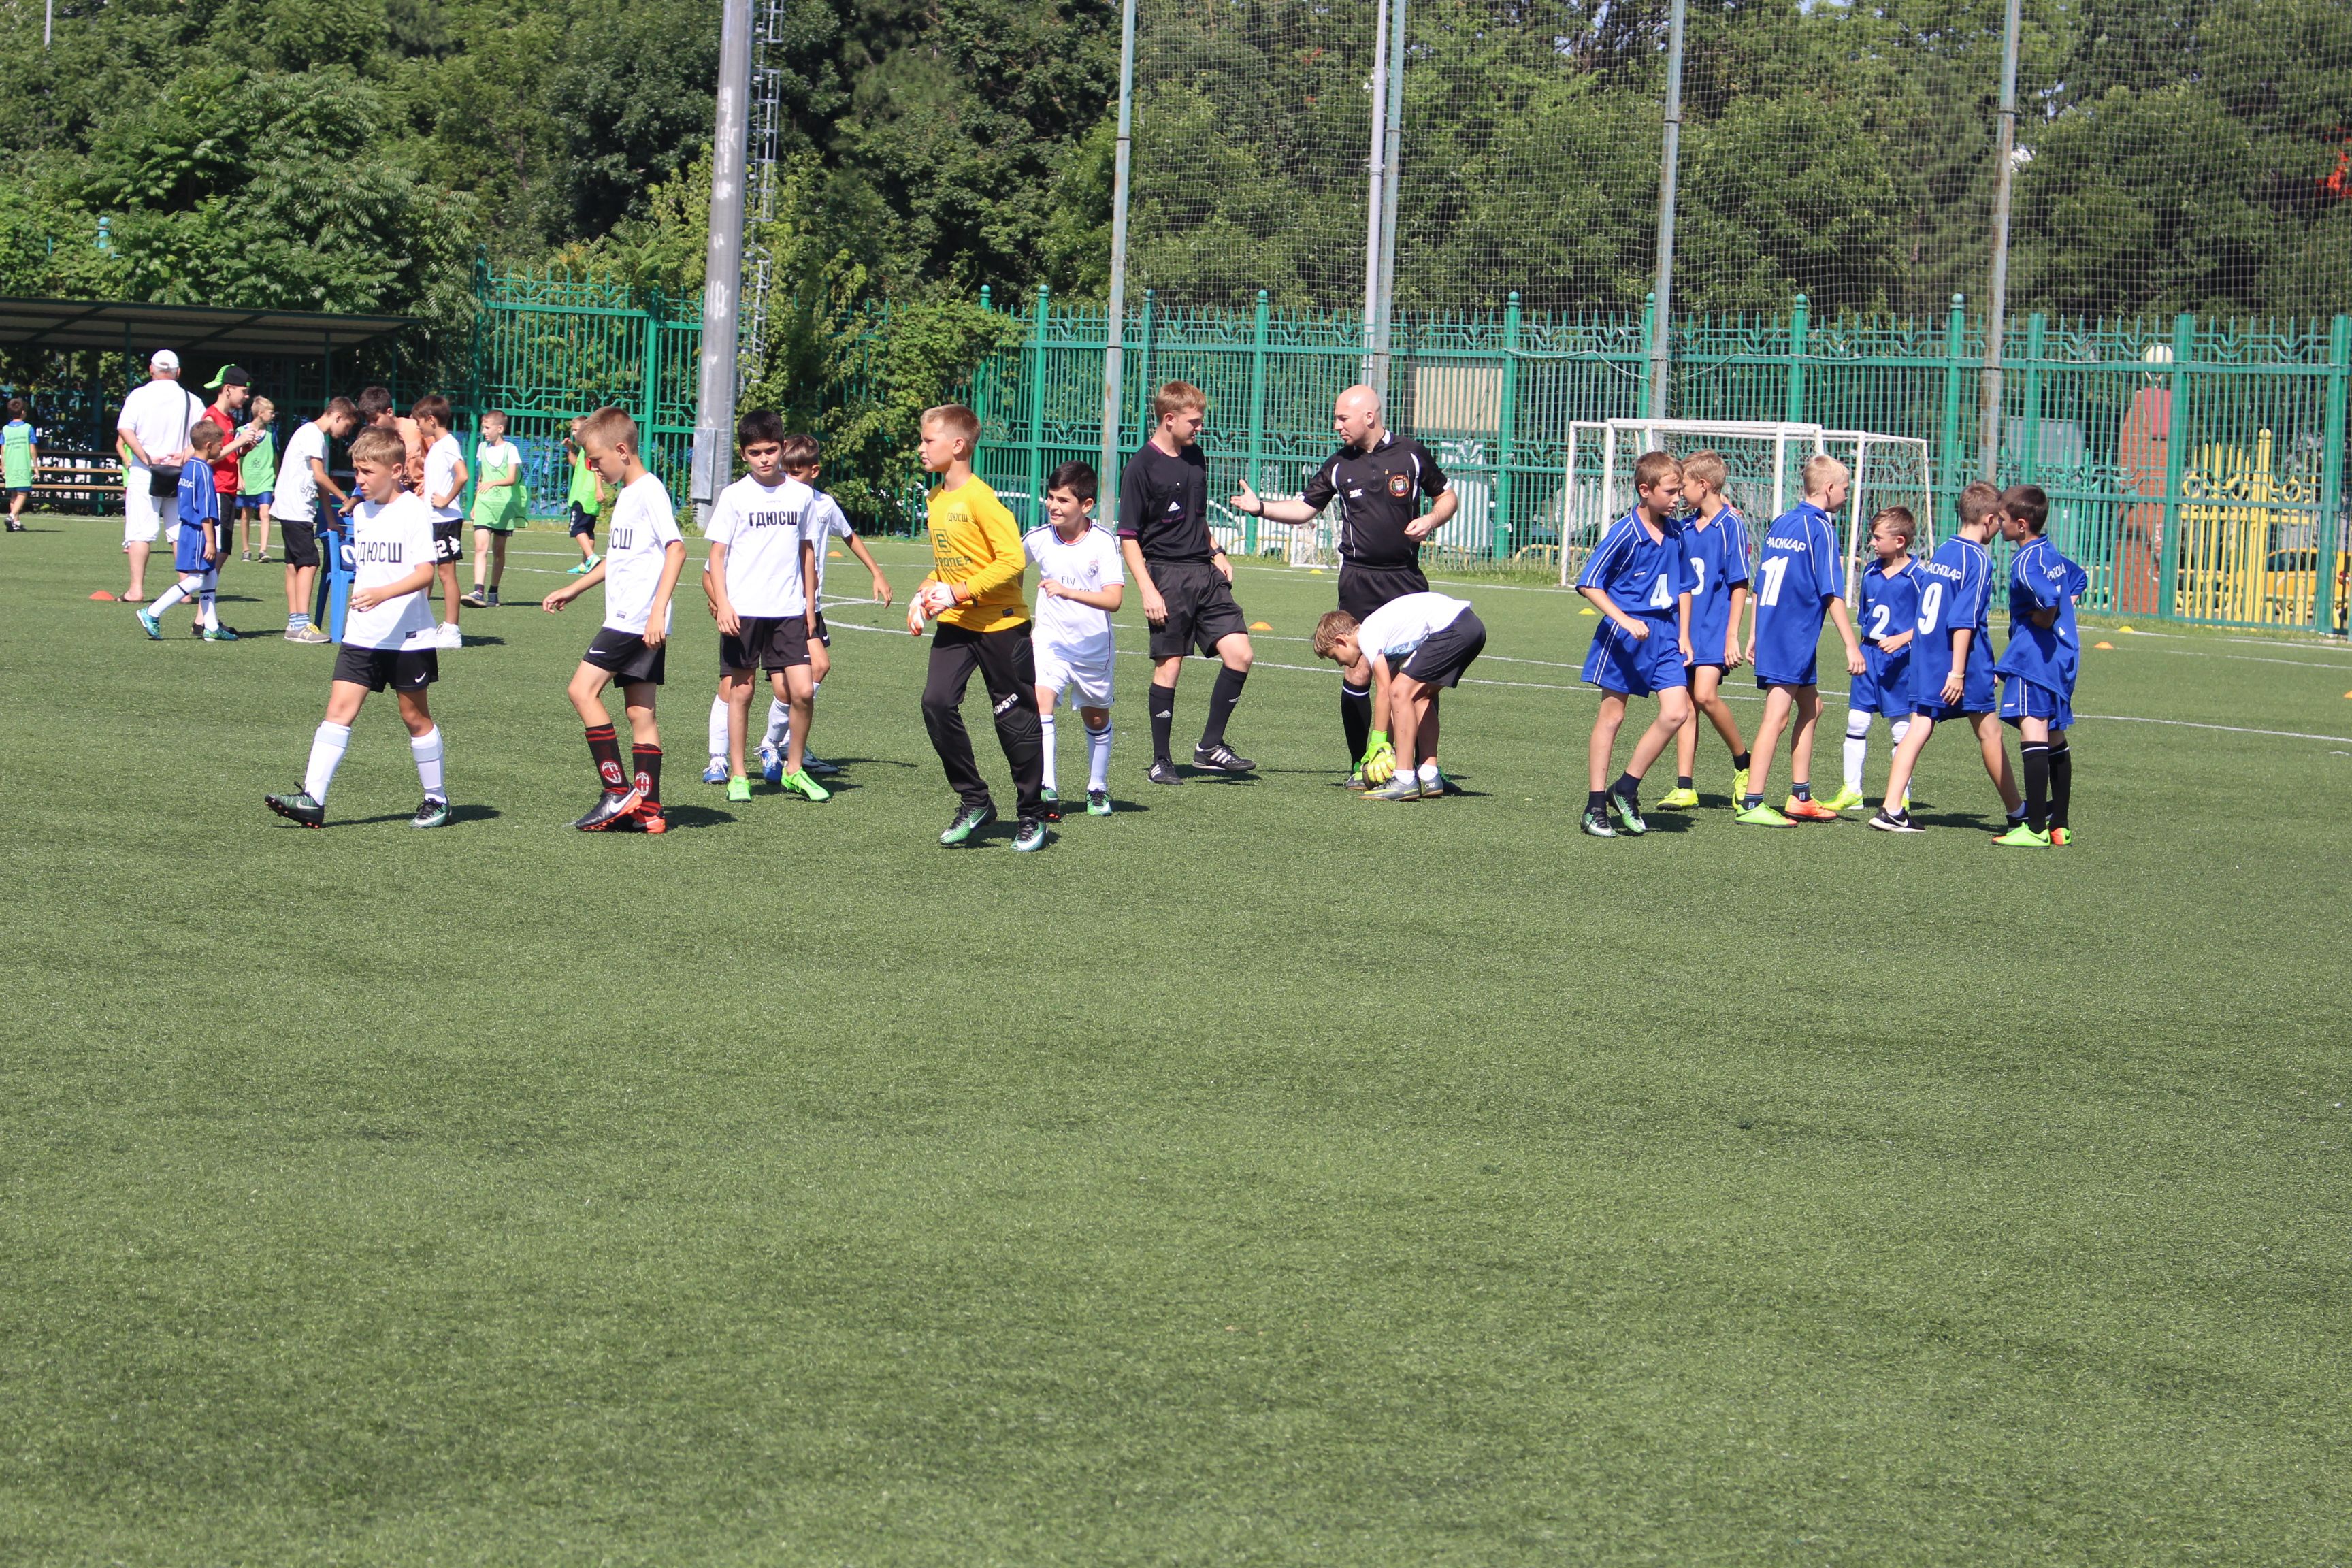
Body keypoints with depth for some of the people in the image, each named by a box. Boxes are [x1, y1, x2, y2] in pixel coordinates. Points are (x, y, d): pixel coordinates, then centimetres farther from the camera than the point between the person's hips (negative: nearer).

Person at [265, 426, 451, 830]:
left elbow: (425, 573, -20)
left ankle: (436, 799, 21)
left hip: (406, 637, -6)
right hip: (361, 636, 6)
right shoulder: (361, 512, 12)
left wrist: (383, 593, -33)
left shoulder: (414, 512, -11)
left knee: (415, 716, 6)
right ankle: (313, 798, -12)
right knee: (340, 707, -6)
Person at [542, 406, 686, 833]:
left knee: (583, 689, -11)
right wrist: (573, 590, 36)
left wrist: (658, 610, -26)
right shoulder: (626, 494, 18)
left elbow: (676, 549, -20)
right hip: (626, 620, 10)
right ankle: (647, 809, 6)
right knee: (640, 712, 7)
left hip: (637, 620, -10)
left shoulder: (649, 491, -12)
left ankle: (619, 793, -11)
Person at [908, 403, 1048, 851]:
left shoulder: (980, 499, -16)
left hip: (1001, 624, -7)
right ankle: (974, 802, 2)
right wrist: (925, 595, 6)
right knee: (936, 703, -10)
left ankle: (1032, 816, 17)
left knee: (1015, 718, 2)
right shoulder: (936, 499, 10)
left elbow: (1013, 561, -21)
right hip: (955, 625, 7)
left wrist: (959, 592, -22)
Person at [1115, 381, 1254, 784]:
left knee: (1240, 654, -4)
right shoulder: (1142, 467, -8)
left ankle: (1211, 746, 6)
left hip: (1205, 574, 6)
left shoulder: (1195, 458, 14)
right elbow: (1128, 537, -8)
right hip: (1168, 576, -6)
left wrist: (1216, 552, 15)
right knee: (1169, 666, -2)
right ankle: (1161, 761, 8)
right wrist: (1148, 590, -15)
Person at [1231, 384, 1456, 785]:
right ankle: (1361, 763, 7)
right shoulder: (1339, 466, 7)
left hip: (1406, 576, -1)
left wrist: (1431, 520, -6)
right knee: (1358, 672, -4)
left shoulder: (1411, 454, 3)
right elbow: (1304, 508, 14)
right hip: (1359, 581, 1)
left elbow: (1447, 497, 14)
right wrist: (1260, 507, 1)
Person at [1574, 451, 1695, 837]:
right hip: (1623, 635, -5)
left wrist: (1683, 635, 12)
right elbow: (1589, 584, -13)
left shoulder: (1676, 533, 6)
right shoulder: (1624, 534, -13)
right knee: (1611, 717, 2)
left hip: (1665, 635, 5)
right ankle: (1596, 805, 10)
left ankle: (1626, 789, 7)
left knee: (1676, 712, -7)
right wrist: (1625, 620, -21)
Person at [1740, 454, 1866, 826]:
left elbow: (1761, 585, 16)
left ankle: (1800, 798, 22)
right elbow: (1832, 594, -14)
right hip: (1794, 639, -9)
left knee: (1811, 707, 19)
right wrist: (1851, 646, -12)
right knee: (1777, 716, -9)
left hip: (1771, 632, 9)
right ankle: (1751, 805, -12)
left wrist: (1754, 635, 21)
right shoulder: (1820, 528, -11)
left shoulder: (1780, 523, 13)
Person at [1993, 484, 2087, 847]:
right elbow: (2078, 579, 34)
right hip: (2064, 656, 10)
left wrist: (2041, 621, -8)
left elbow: (2048, 601, -29)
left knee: (2032, 736, -14)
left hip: (2034, 655, -10)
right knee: (2056, 741, 16)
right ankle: (2059, 826, 22)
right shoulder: (2053, 554, 14)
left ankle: (2036, 829, -21)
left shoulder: (2026, 561, -15)